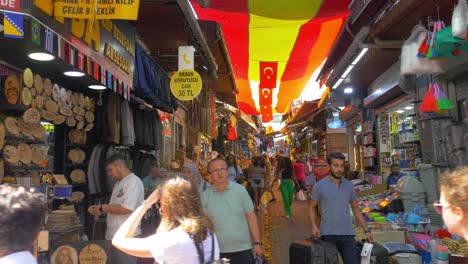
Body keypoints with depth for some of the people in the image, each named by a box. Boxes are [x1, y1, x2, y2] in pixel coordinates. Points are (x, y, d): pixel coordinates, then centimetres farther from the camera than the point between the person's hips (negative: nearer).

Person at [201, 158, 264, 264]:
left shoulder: (240, 190, -3)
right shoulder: (205, 196, -5)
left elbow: (251, 217, 1)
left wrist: (257, 243, 0)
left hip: (244, 249, 0)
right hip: (218, 252, 0)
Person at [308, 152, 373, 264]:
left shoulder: (349, 186, 9)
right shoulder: (320, 185, -2)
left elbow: (356, 209, 15)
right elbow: (311, 207, 2)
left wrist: (366, 230, 10)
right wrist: (314, 226, -13)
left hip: (348, 234, 3)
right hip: (328, 234, -3)